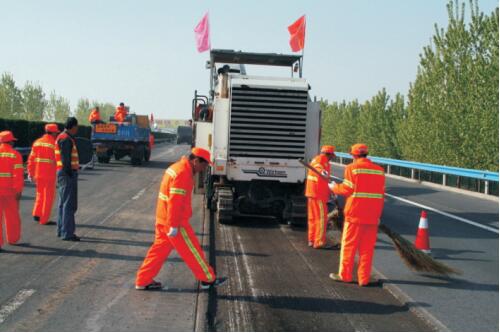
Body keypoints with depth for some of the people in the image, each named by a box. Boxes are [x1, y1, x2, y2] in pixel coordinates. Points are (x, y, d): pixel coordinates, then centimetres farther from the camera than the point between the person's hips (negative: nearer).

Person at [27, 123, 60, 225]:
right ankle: (44, 219, 6)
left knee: (40, 194, 22)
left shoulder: (37, 142, 6)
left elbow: (31, 159, 7)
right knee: (48, 197, 4)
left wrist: (31, 173, 12)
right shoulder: (54, 144, -11)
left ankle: (37, 214, 11)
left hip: (38, 174, 5)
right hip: (50, 174, -5)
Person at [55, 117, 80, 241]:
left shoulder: (62, 137, 17)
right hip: (67, 174, -11)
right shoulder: (66, 139, -15)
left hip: (66, 175, 11)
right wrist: (70, 175, -22)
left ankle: (62, 230, 25)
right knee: (69, 204, -9)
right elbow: (66, 159, -21)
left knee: (64, 203, 17)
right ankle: (67, 233, -9)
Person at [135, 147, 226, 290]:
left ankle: (143, 281, 17)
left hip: (163, 219, 10)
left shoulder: (178, 167, 13)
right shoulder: (183, 173, -20)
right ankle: (208, 279, 13)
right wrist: (174, 226, -23)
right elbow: (175, 201, -25)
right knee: (192, 250, 2)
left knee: (160, 249, 14)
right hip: (175, 222, -10)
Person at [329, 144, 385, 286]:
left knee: (349, 245, 7)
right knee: (367, 248, 8)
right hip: (373, 216, 4)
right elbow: (381, 193, 9)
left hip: (355, 214, -4)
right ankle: (364, 278, 10)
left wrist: (334, 187, 10)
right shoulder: (379, 170, 8)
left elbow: (346, 189, -9)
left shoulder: (352, 168, -7)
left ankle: (344, 275, 14)